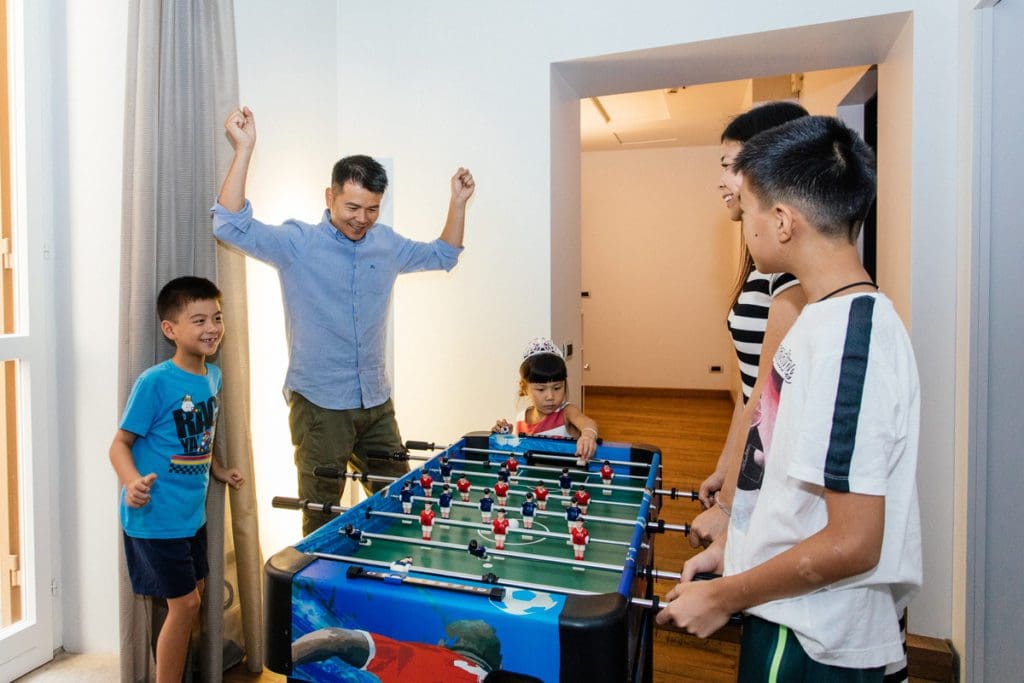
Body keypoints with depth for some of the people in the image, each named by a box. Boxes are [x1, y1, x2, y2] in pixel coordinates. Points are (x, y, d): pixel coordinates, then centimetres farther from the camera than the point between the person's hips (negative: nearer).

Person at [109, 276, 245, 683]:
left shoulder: (213, 376, 3)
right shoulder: (155, 382, -19)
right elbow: (121, 442, -16)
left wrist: (219, 471, 14)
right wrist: (133, 482, -33)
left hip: (192, 512, 8)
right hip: (156, 516, -8)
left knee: (191, 598, 19)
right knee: (184, 603, 0)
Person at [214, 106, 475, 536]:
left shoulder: (386, 243, 7)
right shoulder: (297, 243, -8)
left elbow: (443, 255, 21)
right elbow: (231, 226, -21)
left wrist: (458, 202, 10)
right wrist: (244, 150, -27)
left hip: (377, 403, 5)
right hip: (320, 404, -5)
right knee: (321, 522, 4)